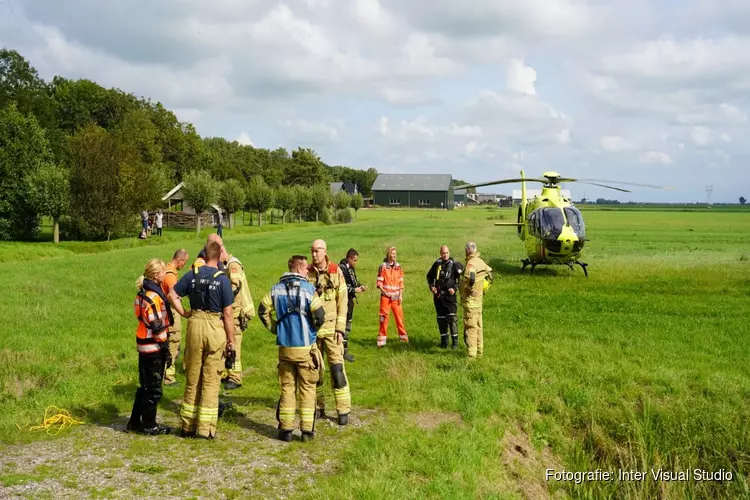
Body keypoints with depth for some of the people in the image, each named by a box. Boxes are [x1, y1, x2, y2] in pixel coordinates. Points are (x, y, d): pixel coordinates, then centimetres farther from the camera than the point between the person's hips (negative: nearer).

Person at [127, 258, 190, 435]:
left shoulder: (145, 292, 10)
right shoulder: (153, 296, -20)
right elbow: (157, 327, -21)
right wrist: (166, 349, -16)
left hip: (144, 346, 10)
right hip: (153, 347, -10)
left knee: (145, 386, 19)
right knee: (154, 389, 3)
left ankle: (135, 422, 28)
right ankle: (149, 426, 14)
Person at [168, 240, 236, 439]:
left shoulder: (192, 274, 2)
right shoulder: (222, 279, -7)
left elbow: (172, 295, 2)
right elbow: (227, 313, -7)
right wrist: (231, 340, -1)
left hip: (195, 325, 3)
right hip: (215, 328, -3)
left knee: (192, 379, 14)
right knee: (211, 381, 5)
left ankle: (188, 426, 23)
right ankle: (206, 429, 9)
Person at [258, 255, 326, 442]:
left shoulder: (277, 289, 3)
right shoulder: (307, 288, -11)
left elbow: (263, 311, 4)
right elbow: (319, 315, -17)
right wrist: (313, 328, 3)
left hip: (285, 347, 4)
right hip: (305, 347, -4)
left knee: (287, 388, 13)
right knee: (307, 389, 7)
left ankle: (285, 429, 15)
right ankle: (307, 430, 10)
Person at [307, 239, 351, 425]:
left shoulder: (336, 272, -2)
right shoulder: (307, 273, 3)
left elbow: (342, 301, -1)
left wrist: (340, 329, -7)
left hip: (331, 327, -2)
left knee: (337, 367, -4)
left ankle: (344, 410, 3)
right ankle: (318, 406, 22)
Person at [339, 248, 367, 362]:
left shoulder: (351, 268, 12)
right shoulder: (342, 269, -18)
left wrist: (360, 286, 2)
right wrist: (354, 290, -20)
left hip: (350, 301, 10)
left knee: (348, 326, 15)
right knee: (345, 327, -6)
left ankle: (344, 350, 24)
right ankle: (344, 352, 1)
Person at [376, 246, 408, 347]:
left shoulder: (398, 267, 8)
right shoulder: (383, 267, -2)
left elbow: (401, 282, 9)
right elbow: (379, 282, -3)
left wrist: (401, 295, 2)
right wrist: (384, 291, -16)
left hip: (396, 296, 3)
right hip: (385, 296, -3)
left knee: (399, 316, 2)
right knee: (384, 317, -2)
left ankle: (403, 336, 15)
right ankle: (382, 339, 6)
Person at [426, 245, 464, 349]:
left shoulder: (454, 264, -4)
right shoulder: (437, 264, 7)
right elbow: (429, 276, 20)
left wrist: (455, 288, -13)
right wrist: (431, 286, 6)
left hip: (450, 295, -4)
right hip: (438, 295, 4)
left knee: (452, 317, -9)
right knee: (441, 318, 9)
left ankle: (455, 340, 0)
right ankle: (444, 340, 19)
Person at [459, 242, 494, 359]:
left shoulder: (471, 263, -20)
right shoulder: (481, 261, 7)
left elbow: (470, 278, -38)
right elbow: (490, 274, 19)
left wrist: (462, 287, -21)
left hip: (470, 300, -9)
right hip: (479, 298, 9)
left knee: (470, 327, -4)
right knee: (478, 326, 17)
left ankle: (472, 354, -3)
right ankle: (479, 351, 27)